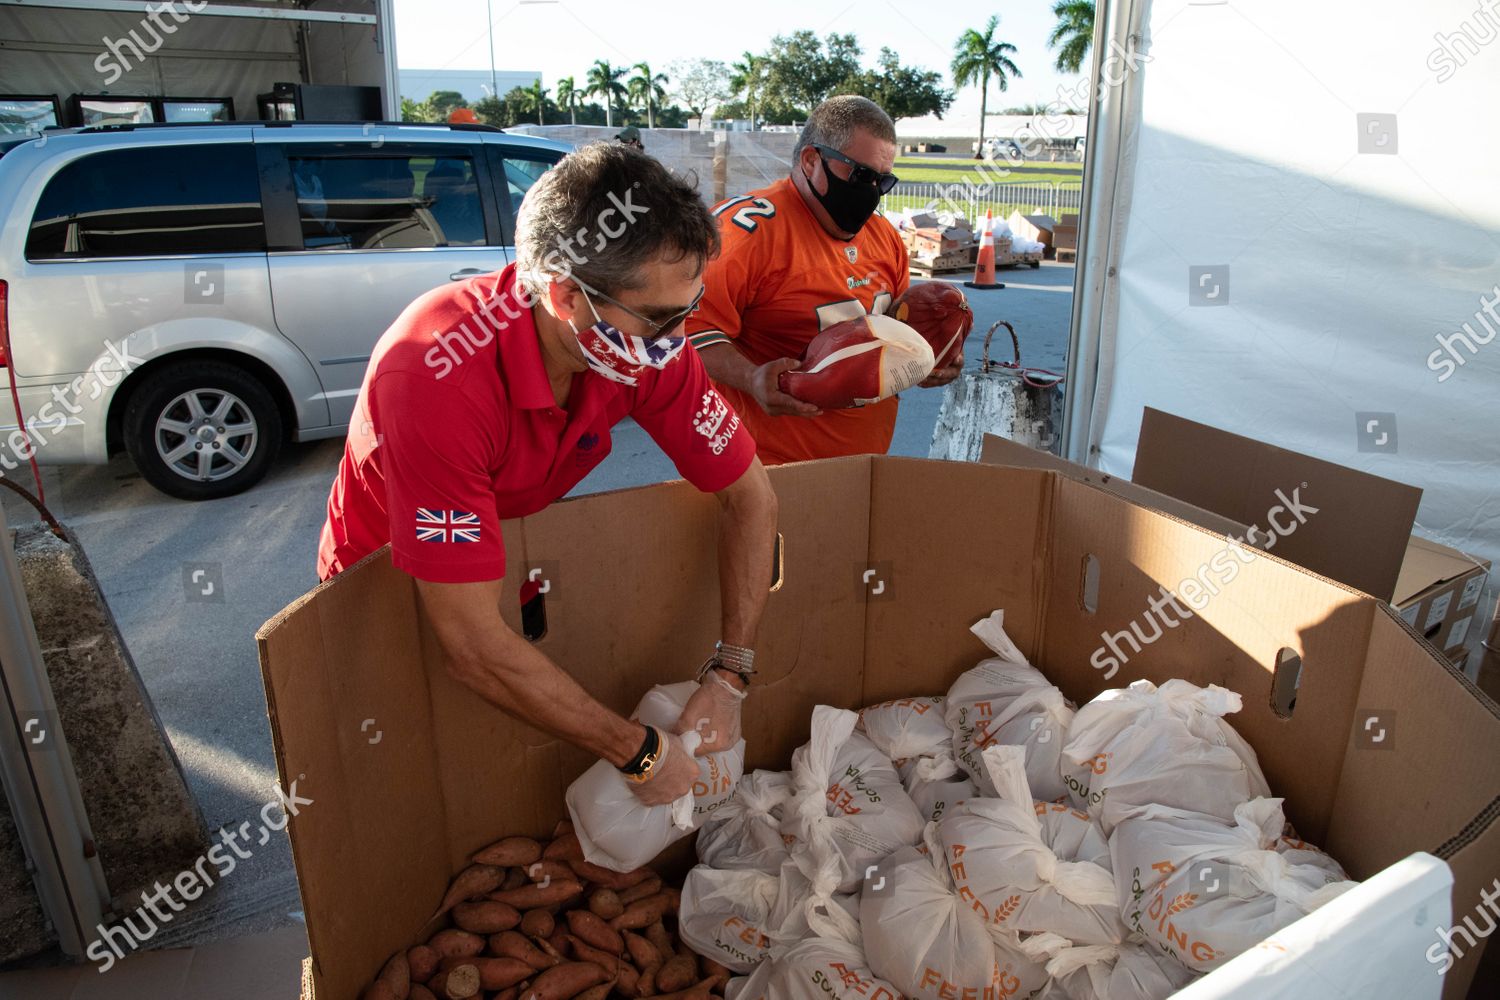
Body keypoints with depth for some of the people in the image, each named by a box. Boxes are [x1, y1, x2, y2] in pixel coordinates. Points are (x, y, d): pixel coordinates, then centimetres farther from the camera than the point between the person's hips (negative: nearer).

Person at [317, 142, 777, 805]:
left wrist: (729, 676, -21)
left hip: (518, 549, 4)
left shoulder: (649, 338, -25)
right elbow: (474, 647, -40)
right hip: (384, 582, -3)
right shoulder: (434, 375, -41)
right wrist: (641, 754, -32)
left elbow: (750, 496, -14)